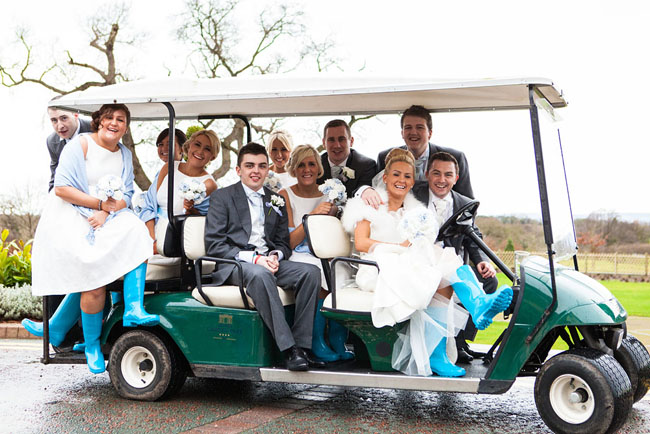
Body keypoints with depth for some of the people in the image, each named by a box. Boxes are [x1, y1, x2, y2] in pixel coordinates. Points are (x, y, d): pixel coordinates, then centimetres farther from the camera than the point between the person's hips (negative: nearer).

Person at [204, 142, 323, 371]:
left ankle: (302, 345, -23)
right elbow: (213, 245, -6)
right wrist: (252, 258, -17)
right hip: (231, 266, -5)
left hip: (267, 262, 5)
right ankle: (288, 349, -37)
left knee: (311, 272, -21)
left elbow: (283, 243, 19)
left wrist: (275, 256, -7)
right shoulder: (222, 197, 5)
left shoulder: (275, 201, 20)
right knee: (259, 274, -38)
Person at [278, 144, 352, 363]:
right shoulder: (286, 196, 3)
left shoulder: (329, 195, 13)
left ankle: (338, 339, -21)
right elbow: (289, 243, -6)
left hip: (326, 257, 3)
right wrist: (312, 216, -16)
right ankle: (317, 341, -22)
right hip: (299, 258, -3)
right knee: (318, 273, -35)